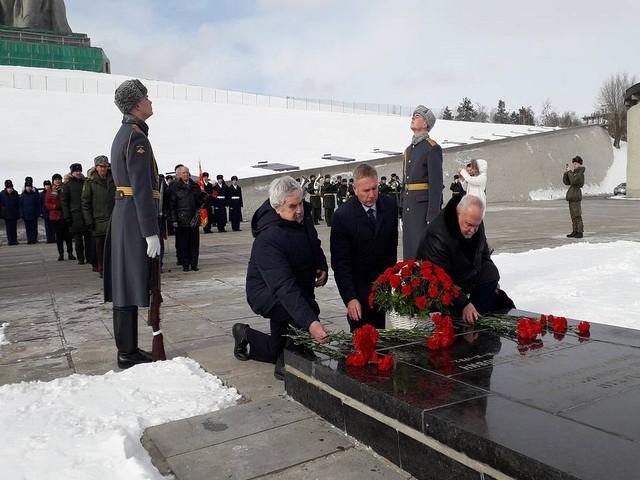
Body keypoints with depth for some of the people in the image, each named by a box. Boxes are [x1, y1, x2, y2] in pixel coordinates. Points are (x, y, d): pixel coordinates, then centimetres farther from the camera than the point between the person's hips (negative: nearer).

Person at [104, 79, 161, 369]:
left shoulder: (123, 134, 19)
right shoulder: (136, 137, -13)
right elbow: (142, 189, -19)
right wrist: (151, 232, -19)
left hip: (123, 215, 10)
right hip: (135, 220, -10)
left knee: (126, 285, 12)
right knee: (130, 287, -4)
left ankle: (127, 350, 22)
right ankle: (128, 355, 4)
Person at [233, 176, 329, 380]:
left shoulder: (303, 216, -9)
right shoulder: (267, 240, -34)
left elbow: (314, 245, 13)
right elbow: (284, 286, -43)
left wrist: (322, 267, -6)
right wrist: (310, 322, -52)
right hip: (267, 294, -7)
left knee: (277, 351, 13)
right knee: (308, 308, -35)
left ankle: (245, 334, 40)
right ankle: (286, 363, -15)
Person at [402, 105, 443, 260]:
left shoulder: (432, 148, -7)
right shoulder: (409, 149, 18)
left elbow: (436, 183, -14)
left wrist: (432, 215, -18)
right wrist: (401, 212, 17)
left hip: (423, 205, -8)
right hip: (408, 205, 8)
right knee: (408, 251, 10)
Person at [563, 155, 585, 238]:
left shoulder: (580, 173, -10)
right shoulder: (573, 172, 14)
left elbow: (574, 181, -24)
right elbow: (566, 182, 10)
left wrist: (570, 172, -17)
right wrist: (566, 172, 1)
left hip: (576, 196, -9)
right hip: (571, 196, 9)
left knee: (577, 215, -8)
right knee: (573, 215, 10)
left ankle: (580, 232, -5)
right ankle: (575, 231, 15)